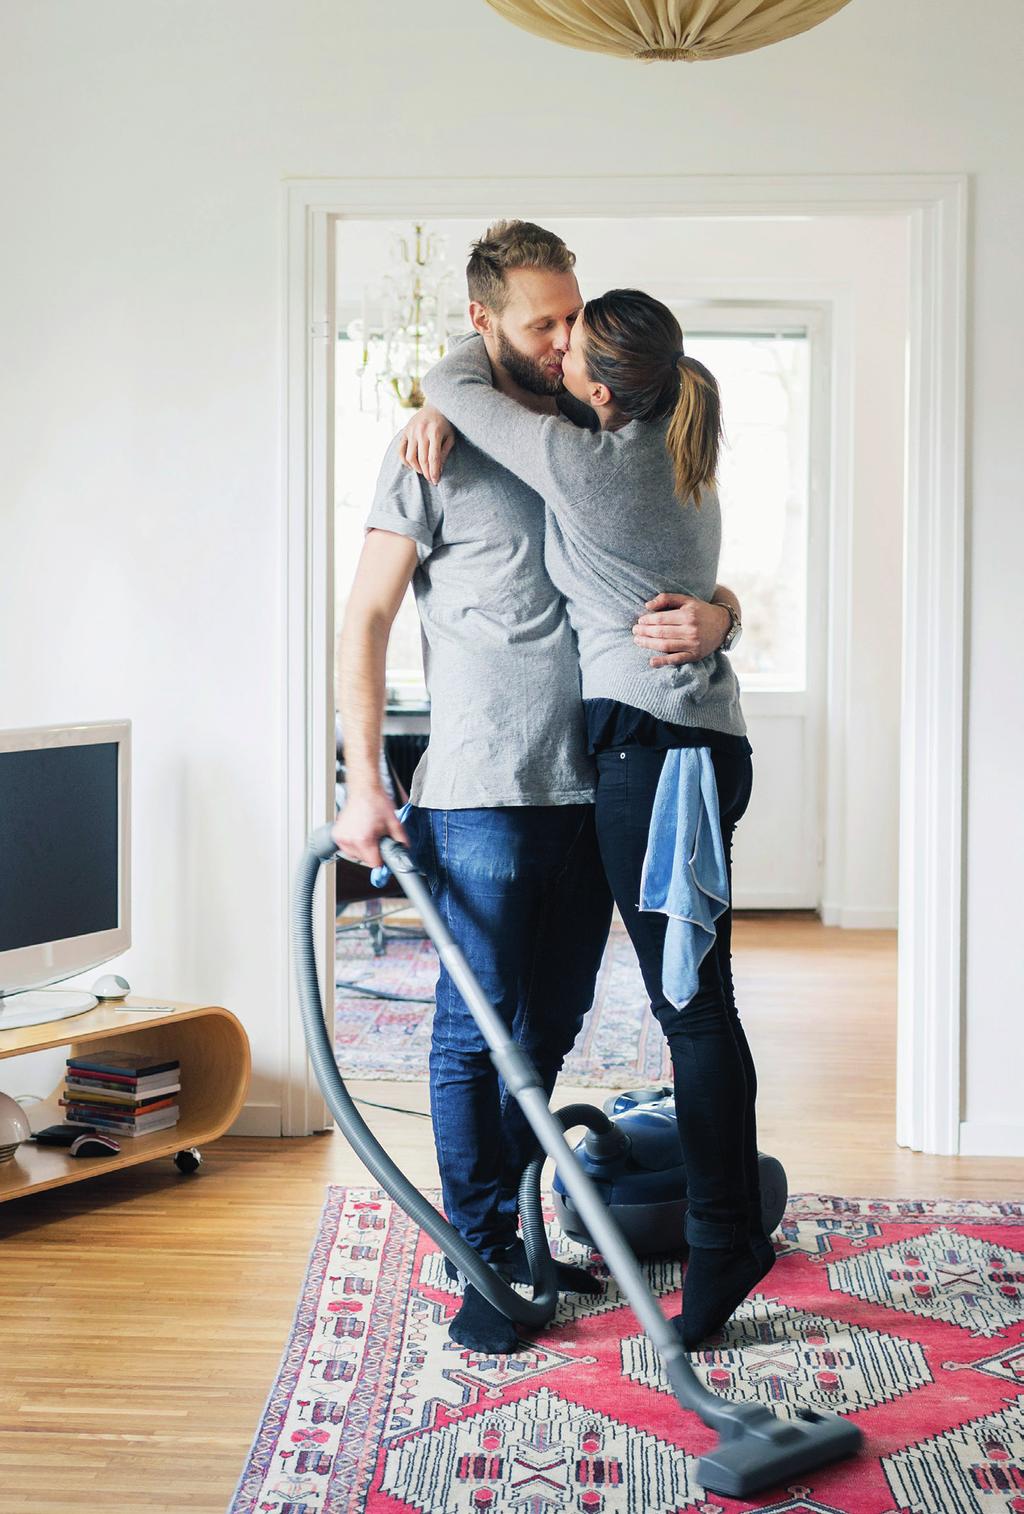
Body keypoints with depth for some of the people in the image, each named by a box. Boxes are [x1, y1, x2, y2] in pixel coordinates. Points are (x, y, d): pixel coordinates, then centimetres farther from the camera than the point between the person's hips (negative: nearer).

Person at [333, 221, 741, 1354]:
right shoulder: (439, 451, -3)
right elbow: (366, 617, -4)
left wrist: (711, 617, -12)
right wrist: (364, 782, -11)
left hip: (589, 789, 6)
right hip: (480, 798, -5)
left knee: (552, 1026, 14)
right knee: (478, 1030, 0)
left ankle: (512, 1223, 30)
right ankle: (484, 1264, 11)